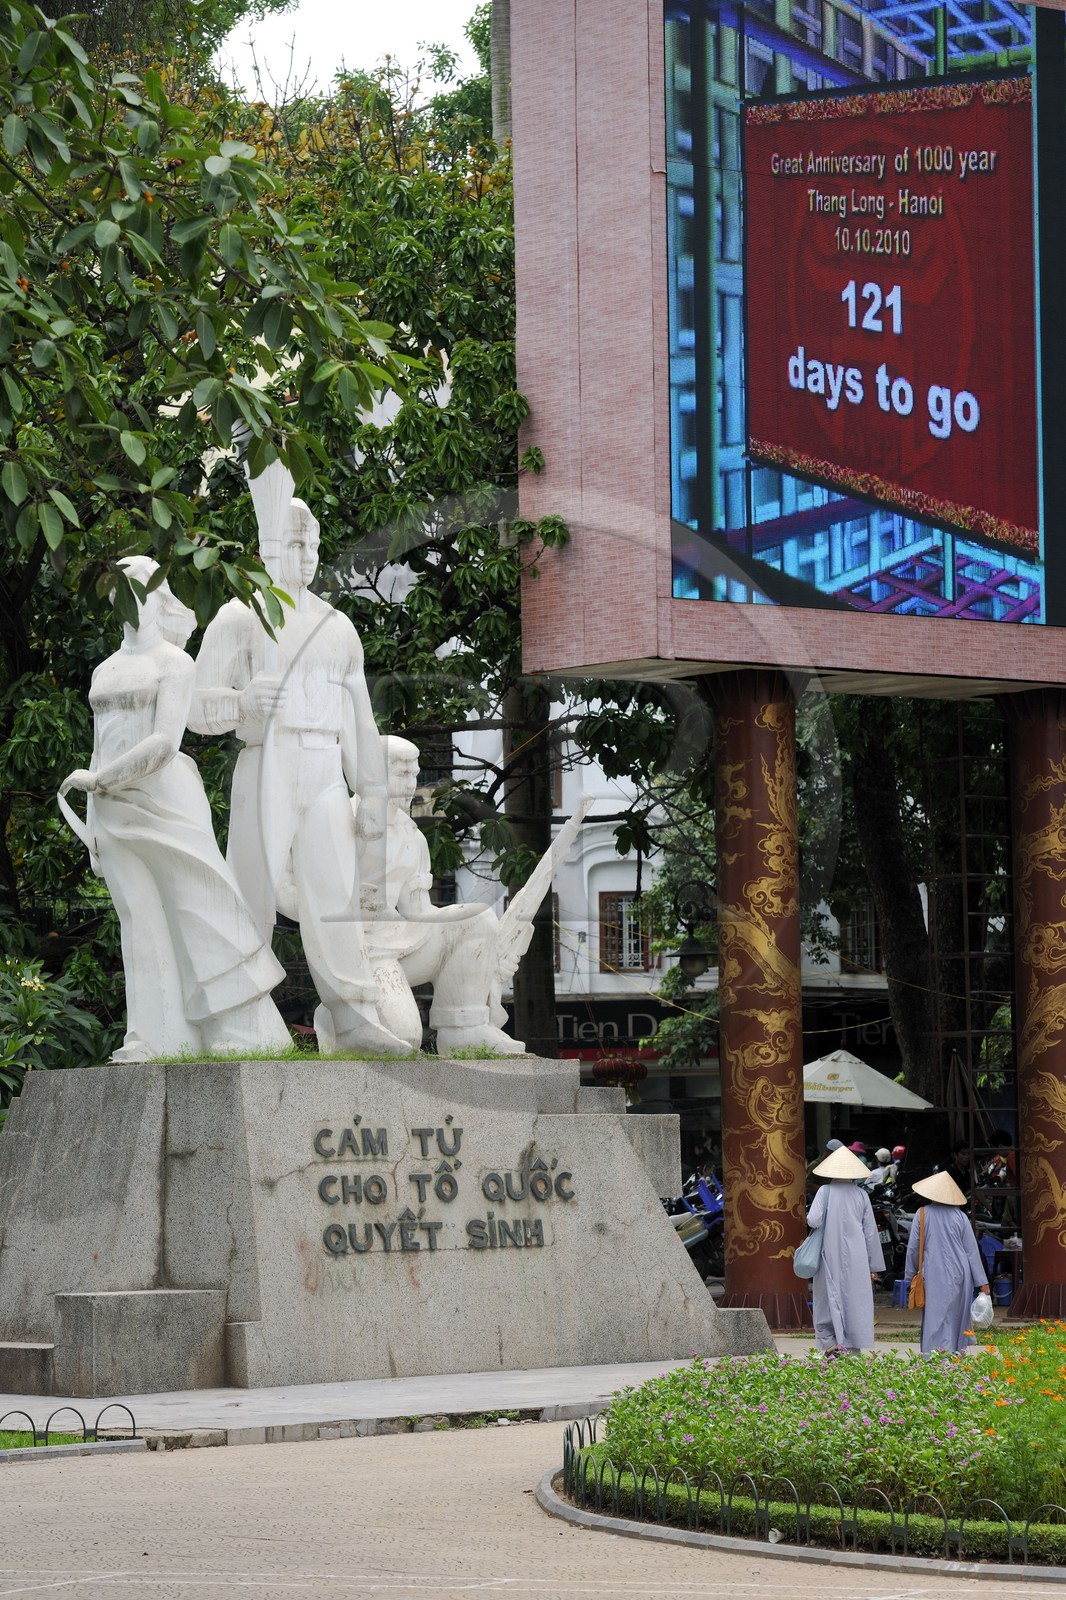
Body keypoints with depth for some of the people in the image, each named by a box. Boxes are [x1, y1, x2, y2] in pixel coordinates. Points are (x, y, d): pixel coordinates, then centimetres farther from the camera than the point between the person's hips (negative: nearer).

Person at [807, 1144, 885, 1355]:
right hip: (856, 1258, 1)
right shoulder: (861, 1195, 1)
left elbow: (814, 1220, -16)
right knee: (855, 1302, 5)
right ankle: (851, 1347, 4)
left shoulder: (825, 1192, -5)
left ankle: (831, 1343, -5)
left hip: (830, 1256, -1)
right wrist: (874, 1266, 10)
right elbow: (870, 1232, 5)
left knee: (830, 1298, 6)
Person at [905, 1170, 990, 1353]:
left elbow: (913, 1247, 1)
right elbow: (972, 1250, 2)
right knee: (956, 1318, 11)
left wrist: (909, 1275, 14)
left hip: (934, 1275, -2)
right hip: (959, 1275, 2)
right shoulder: (960, 1216, 0)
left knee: (936, 1319, -1)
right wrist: (982, 1281, 6)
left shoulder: (922, 1214, -3)